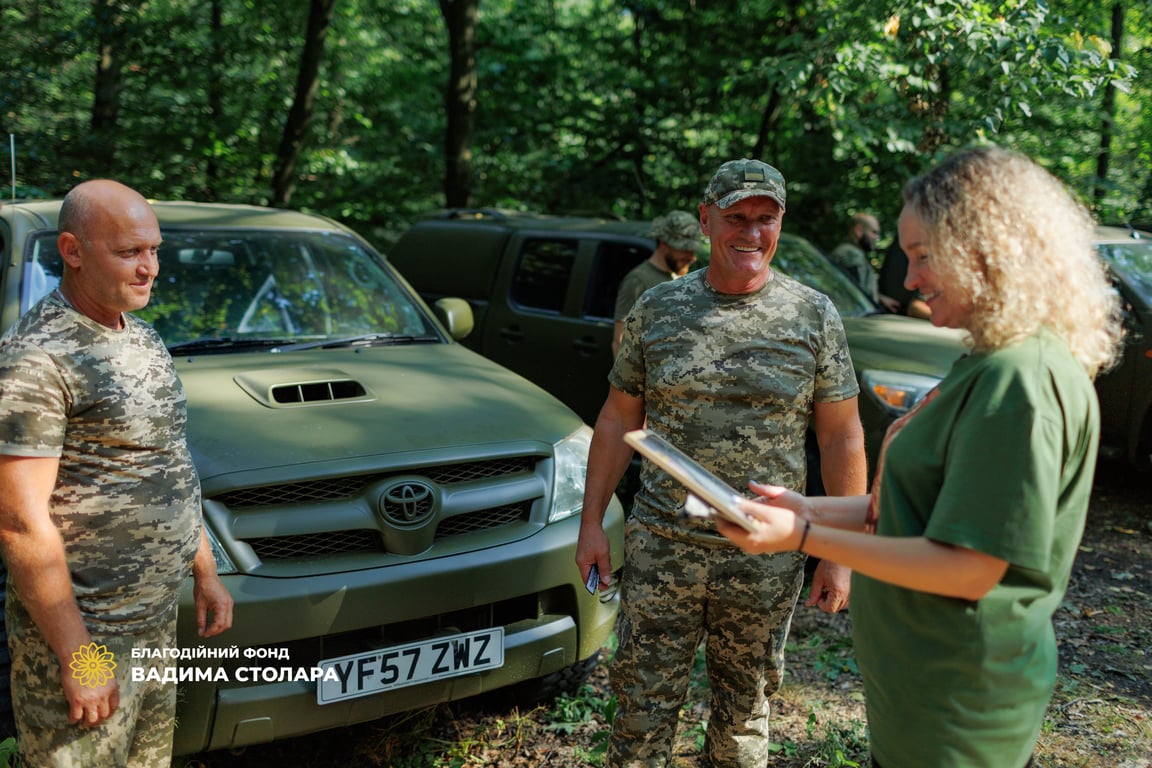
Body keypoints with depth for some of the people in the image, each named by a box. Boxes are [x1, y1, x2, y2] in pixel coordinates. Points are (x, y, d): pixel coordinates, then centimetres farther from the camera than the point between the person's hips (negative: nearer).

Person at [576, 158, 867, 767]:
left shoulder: (814, 316, -1)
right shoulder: (655, 310, 1)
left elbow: (842, 438, 1)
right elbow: (619, 421, 7)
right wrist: (591, 523, 3)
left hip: (766, 558, 0)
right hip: (660, 547, 1)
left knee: (744, 712, 15)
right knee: (643, 707, 7)